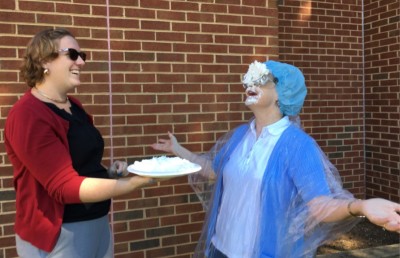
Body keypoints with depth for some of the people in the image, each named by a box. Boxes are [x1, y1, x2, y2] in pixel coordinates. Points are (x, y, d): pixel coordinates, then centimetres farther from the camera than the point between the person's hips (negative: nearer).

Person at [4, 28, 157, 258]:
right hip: (59, 235, -8)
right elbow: (65, 187, -25)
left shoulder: (74, 106, 6)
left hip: (99, 223, 8)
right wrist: (141, 181, -30)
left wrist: (108, 172, -3)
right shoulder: (28, 115, -19)